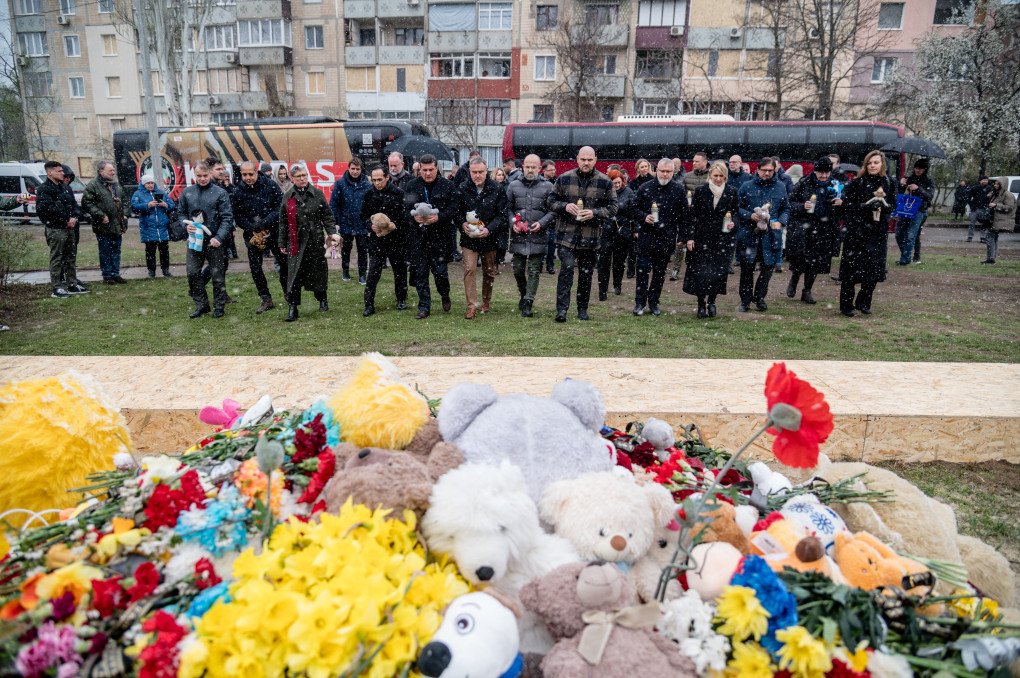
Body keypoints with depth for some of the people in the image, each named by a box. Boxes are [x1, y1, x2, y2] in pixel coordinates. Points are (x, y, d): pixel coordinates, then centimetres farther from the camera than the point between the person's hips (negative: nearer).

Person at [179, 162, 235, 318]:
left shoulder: (220, 192, -5)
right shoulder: (187, 192, 7)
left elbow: (227, 218, -8)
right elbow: (181, 213, 16)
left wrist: (219, 237, -18)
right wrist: (186, 225, -6)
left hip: (214, 241, -4)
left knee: (217, 275, 5)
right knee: (192, 273, 4)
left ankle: (219, 306, 18)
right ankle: (201, 305, 18)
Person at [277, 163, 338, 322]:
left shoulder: (317, 194, 2)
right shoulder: (287, 197, 5)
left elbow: (327, 216, 4)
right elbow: (283, 222, 9)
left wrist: (332, 233, -9)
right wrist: (282, 243, 9)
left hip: (316, 240, 0)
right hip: (296, 242, 0)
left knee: (318, 271, 10)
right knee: (294, 275, -3)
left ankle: (322, 301, 30)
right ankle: (292, 308, 1)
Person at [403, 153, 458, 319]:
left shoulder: (448, 185, 1)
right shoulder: (412, 186, 7)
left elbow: (454, 207, -4)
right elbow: (405, 207, 8)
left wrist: (439, 217, -19)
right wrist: (414, 216, -12)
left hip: (440, 235, -2)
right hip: (418, 235, 2)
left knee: (440, 270, -1)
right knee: (420, 272, 4)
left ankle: (445, 296, 30)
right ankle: (424, 307, 14)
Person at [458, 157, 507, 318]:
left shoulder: (498, 190, -5)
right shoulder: (463, 189, 0)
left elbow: (502, 215, -7)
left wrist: (489, 229, -20)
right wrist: (463, 224, -13)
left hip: (490, 238, 0)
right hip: (469, 238, 0)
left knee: (489, 272, 13)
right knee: (469, 270, -10)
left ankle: (486, 302, 31)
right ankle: (472, 306, -6)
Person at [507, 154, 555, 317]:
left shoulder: (547, 187, 2)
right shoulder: (513, 186, 7)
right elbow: (508, 208, 10)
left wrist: (541, 223, -12)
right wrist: (513, 222, -7)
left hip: (538, 235, -2)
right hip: (518, 236, 2)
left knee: (534, 271, -2)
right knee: (518, 269, 11)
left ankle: (528, 302, 2)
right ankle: (523, 294, 34)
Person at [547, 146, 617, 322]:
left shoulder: (604, 182, 2)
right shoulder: (564, 178, 3)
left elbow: (613, 207, 3)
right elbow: (551, 200, 8)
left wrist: (595, 213, -13)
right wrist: (565, 206, -13)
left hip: (591, 236, 1)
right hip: (567, 234, -1)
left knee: (586, 273, 10)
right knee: (567, 268, -14)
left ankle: (582, 309, 24)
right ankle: (562, 309, -10)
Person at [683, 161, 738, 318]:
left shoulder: (732, 192, 3)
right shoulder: (700, 191, -2)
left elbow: (735, 213, 14)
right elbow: (693, 215, 0)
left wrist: (732, 223, -8)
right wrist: (690, 237, -5)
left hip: (723, 239, 1)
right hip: (702, 237, -1)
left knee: (719, 271, -2)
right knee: (701, 271, -3)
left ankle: (711, 301, 19)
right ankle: (701, 304, 11)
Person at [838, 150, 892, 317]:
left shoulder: (888, 184, 8)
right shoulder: (857, 183, -4)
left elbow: (893, 205, 11)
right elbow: (846, 204, -8)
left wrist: (882, 204, -11)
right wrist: (867, 206, -19)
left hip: (879, 231, 4)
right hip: (857, 231, -4)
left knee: (875, 269, 4)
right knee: (852, 268, -3)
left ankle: (863, 302, 19)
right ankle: (846, 305, 6)